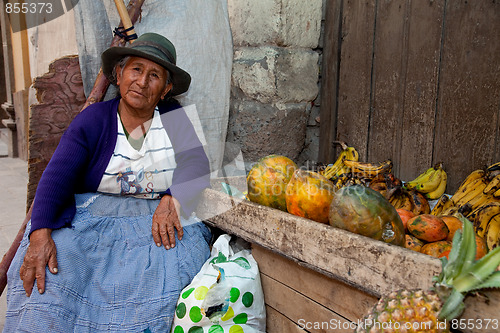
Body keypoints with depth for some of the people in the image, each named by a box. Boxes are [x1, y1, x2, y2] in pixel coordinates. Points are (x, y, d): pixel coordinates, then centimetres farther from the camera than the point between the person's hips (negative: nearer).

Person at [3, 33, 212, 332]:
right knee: (49, 280, -25)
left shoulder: (175, 118, 6)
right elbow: (56, 177, -9)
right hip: (91, 218, 0)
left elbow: (198, 167, 0)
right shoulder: (93, 120, 1)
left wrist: (172, 200, -19)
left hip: (159, 221, 1)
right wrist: (40, 234, -24)